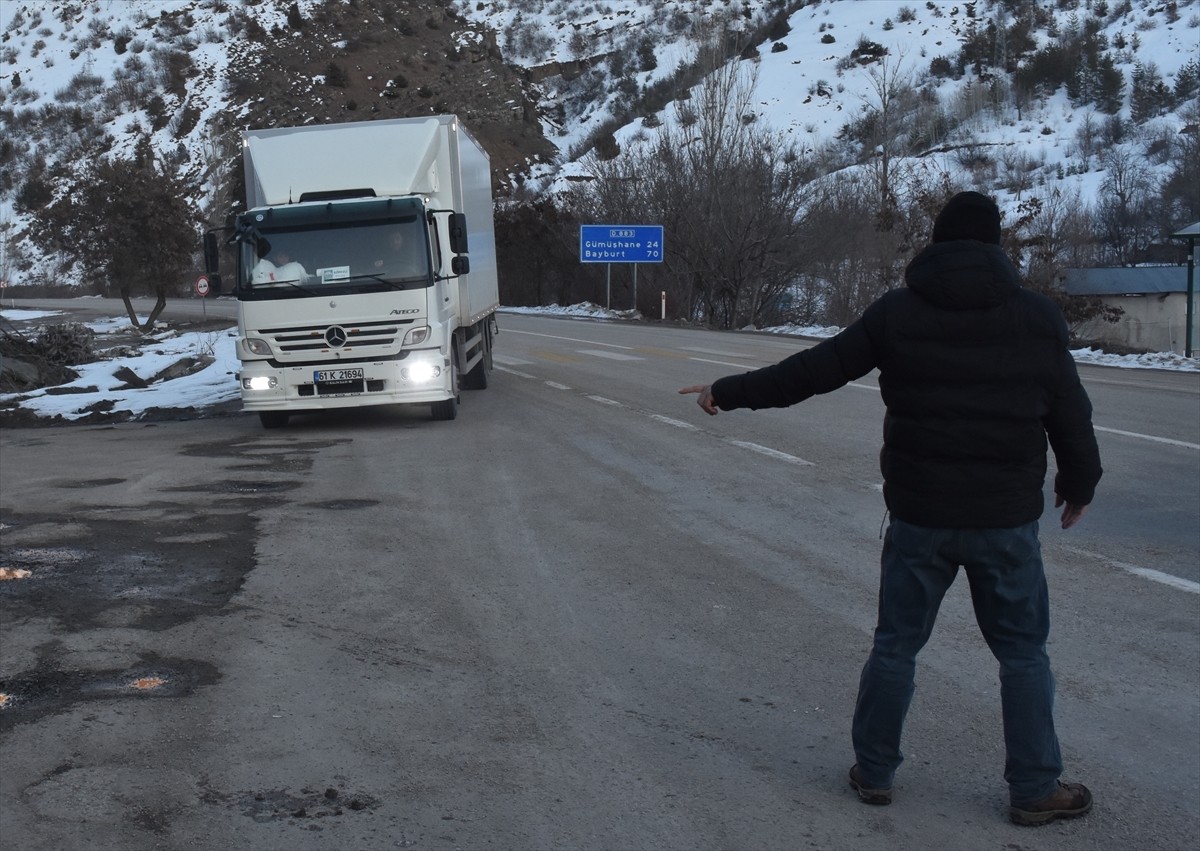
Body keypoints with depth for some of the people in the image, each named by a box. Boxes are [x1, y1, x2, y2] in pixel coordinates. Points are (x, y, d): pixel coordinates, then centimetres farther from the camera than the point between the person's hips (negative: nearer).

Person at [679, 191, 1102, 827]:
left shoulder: (898, 310, -2)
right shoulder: (1037, 315, -1)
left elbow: (811, 371, 1)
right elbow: (1071, 413, 4)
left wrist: (728, 392, 11)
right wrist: (1080, 485, 21)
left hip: (919, 513, 1)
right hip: (1006, 516, 0)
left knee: (895, 644, 13)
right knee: (1023, 653, 11)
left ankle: (873, 771, 21)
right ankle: (1035, 789, 15)